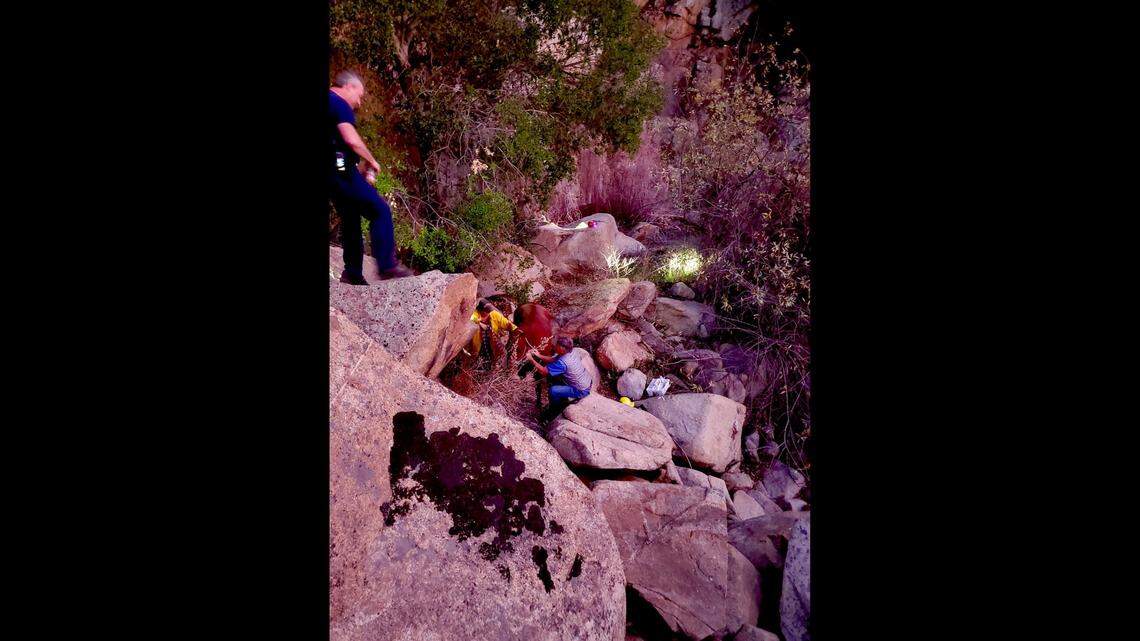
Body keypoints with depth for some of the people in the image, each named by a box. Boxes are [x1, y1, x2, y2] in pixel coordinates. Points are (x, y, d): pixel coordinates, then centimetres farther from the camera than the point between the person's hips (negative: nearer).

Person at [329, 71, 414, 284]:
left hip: (333, 173, 10)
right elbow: (351, 140, -21)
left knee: (350, 218, 15)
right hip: (341, 169, -10)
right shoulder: (339, 104, -8)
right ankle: (387, 266, -14)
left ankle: (352, 273, 16)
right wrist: (371, 161, -6)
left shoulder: (332, 102, 21)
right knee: (380, 211, -9)